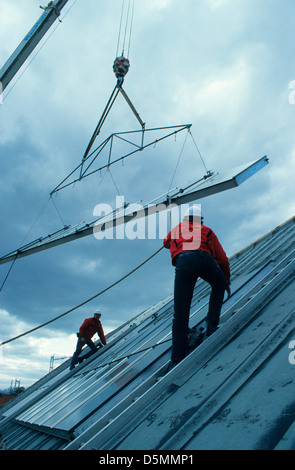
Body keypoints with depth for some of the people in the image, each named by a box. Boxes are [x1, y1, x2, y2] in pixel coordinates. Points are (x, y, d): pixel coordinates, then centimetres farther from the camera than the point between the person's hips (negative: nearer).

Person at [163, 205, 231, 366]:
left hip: (182, 261, 0)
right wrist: (227, 281, 41)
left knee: (180, 313, 2)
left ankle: (177, 360, 0)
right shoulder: (207, 231, 33)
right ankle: (211, 326, 20)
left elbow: (166, 243, 58)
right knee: (219, 286, 32)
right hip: (204, 258, 0)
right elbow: (223, 259, 29)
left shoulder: (178, 228, 36)